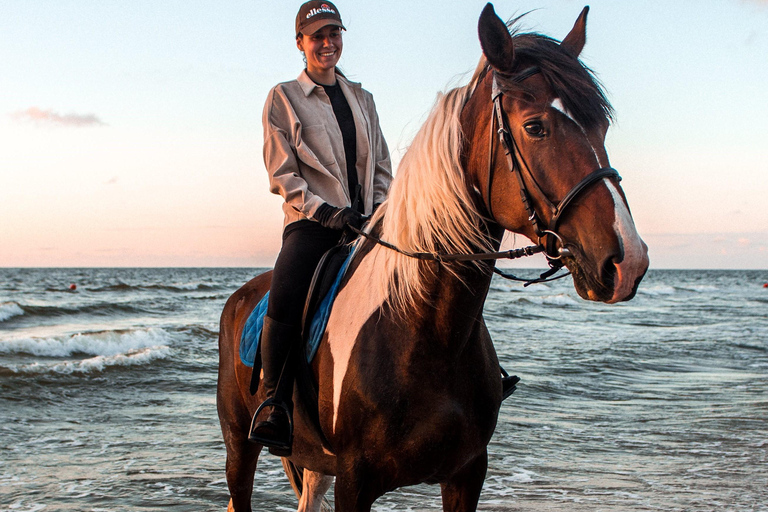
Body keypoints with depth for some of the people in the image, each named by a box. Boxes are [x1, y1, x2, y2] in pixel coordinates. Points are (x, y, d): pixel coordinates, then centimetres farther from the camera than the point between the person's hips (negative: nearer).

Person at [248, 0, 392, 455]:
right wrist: (324, 211, -13)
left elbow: (382, 167, 22)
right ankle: (275, 409, -23)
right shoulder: (284, 98, 7)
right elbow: (282, 174, 0)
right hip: (312, 221, -5)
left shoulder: (362, 98, 20)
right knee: (284, 299, -29)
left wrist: (379, 212, 4)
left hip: (365, 221, 5)